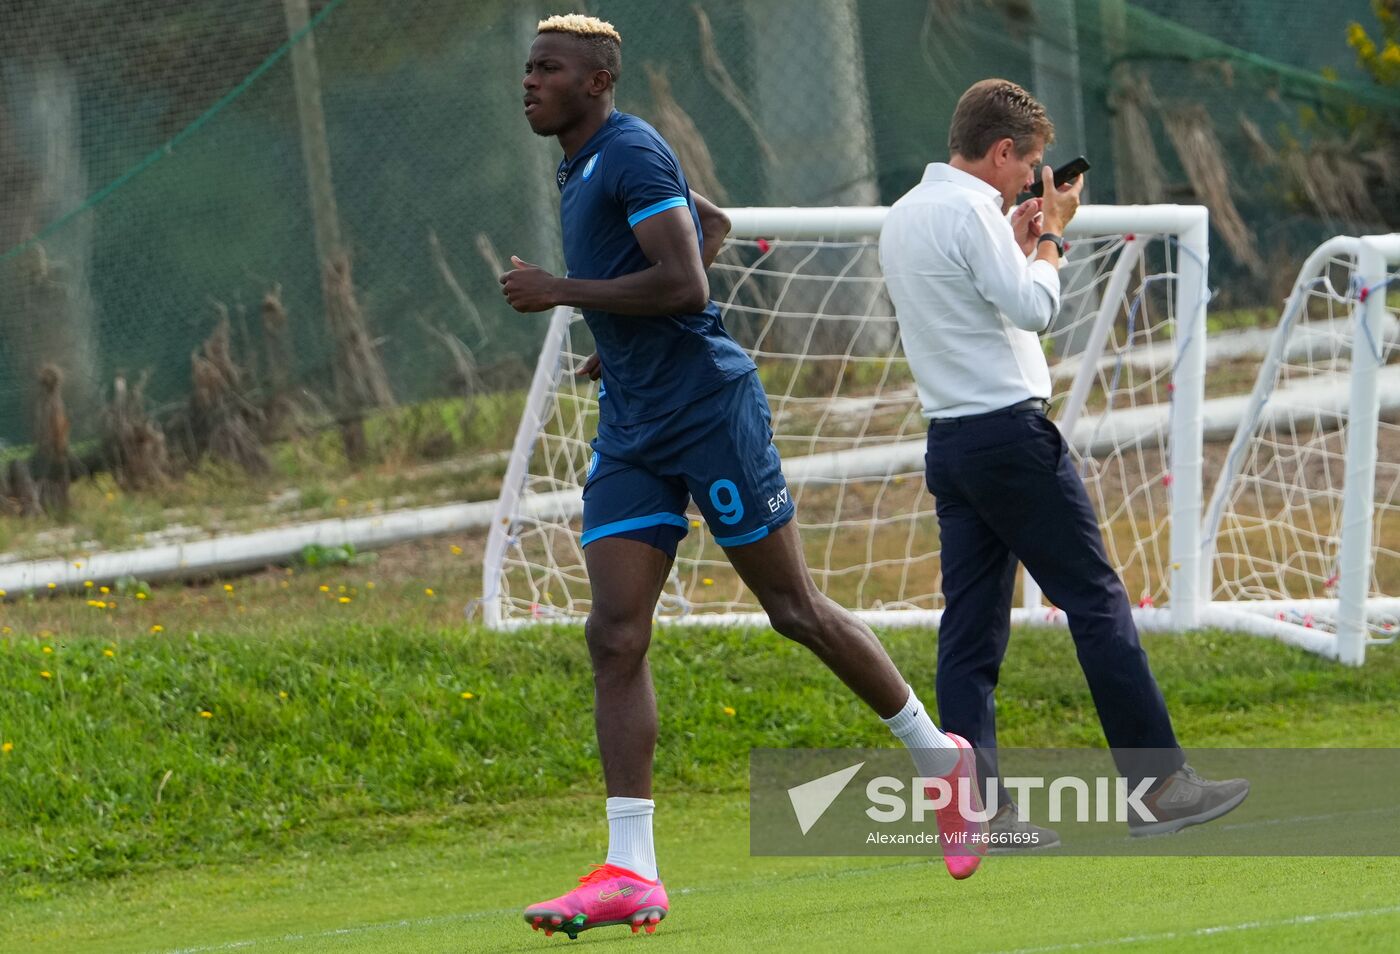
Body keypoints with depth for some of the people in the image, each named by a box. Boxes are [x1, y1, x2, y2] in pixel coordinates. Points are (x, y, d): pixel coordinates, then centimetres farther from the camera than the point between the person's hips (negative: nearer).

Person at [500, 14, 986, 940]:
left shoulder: (632, 153, -13)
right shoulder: (582, 169, 16)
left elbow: (683, 282, -24)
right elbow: (713, 224, 31)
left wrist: (560, 292, -18)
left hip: (708, 407, -9)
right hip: (632, 430, 9)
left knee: (797, 609, 1)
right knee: (616, 636, -4)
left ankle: (940, 758, 21)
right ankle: (630, 872, -9)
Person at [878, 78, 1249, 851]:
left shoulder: (901, 219, 16)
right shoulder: (969, 210, -12)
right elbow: (1033, 308, -16)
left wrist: (1018, 242, 16)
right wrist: (1048, 236, -1)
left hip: (949, 441, 9)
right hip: (1009, 431, -9)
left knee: (970, 628, 4)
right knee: (1096, 601, -3)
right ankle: (1158, 785, -2)